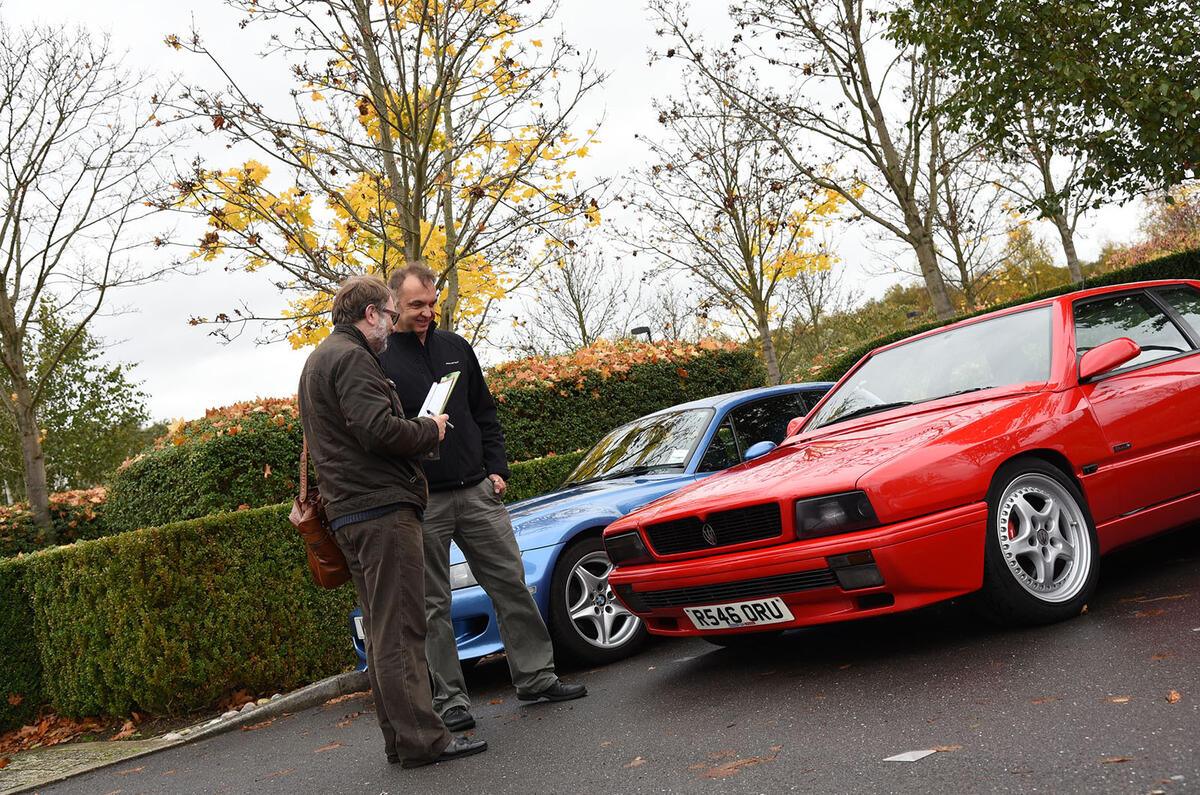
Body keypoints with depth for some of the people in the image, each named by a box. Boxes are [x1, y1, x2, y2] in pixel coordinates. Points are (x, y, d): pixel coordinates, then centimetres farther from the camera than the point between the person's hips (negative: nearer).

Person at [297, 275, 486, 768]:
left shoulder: (318, 361, 24)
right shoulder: (351, 358, -10)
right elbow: (379, 430, -21)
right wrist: (430, 429, -4)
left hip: (349, 515, 10)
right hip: (380, 508, -10)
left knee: (384, 631, 11)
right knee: (398, 630, -10)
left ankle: (399, 737, 16)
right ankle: (420, 739, -8)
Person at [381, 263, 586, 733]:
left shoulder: (456, 348, 12)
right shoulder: (377, 359, -4)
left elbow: (485, 415, 17)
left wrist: (496, 468, 9)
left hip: (476, 491, 5)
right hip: (420, 502, -4)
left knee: (511, 583, 5)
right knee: (433, 606, 3)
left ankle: (535, 676, 15)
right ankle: (450, 698, 12)